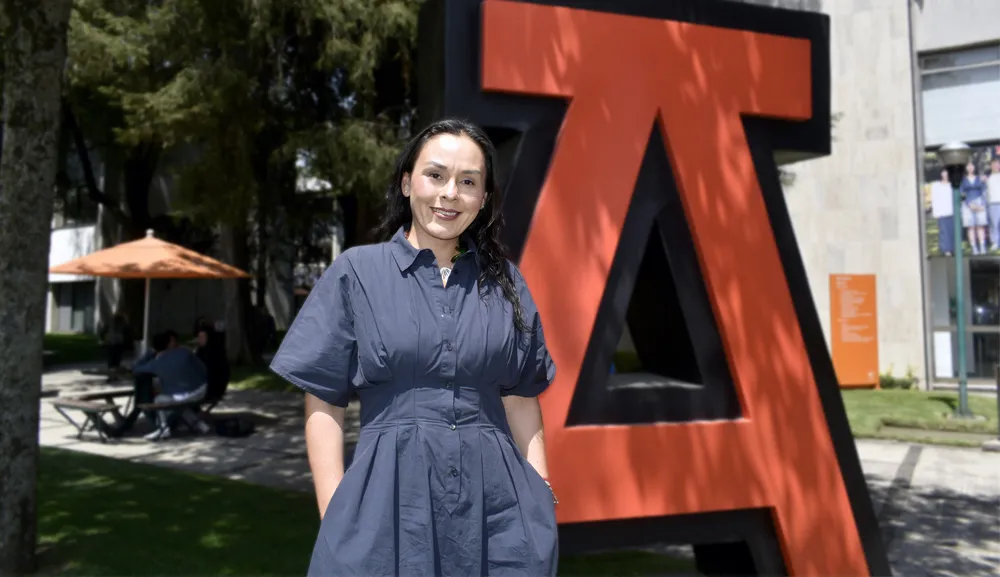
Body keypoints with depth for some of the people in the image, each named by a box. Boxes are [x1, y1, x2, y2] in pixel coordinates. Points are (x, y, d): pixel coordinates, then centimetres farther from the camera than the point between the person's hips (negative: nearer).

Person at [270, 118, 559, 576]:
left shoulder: (504, 282, 6)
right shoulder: (356, 272, -1)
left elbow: (521, 398, 10)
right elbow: (323, 404, -1)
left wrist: (542, 499, 4)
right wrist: (335, 517, -8)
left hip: (496, 504, 3)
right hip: (390, 497, -2)